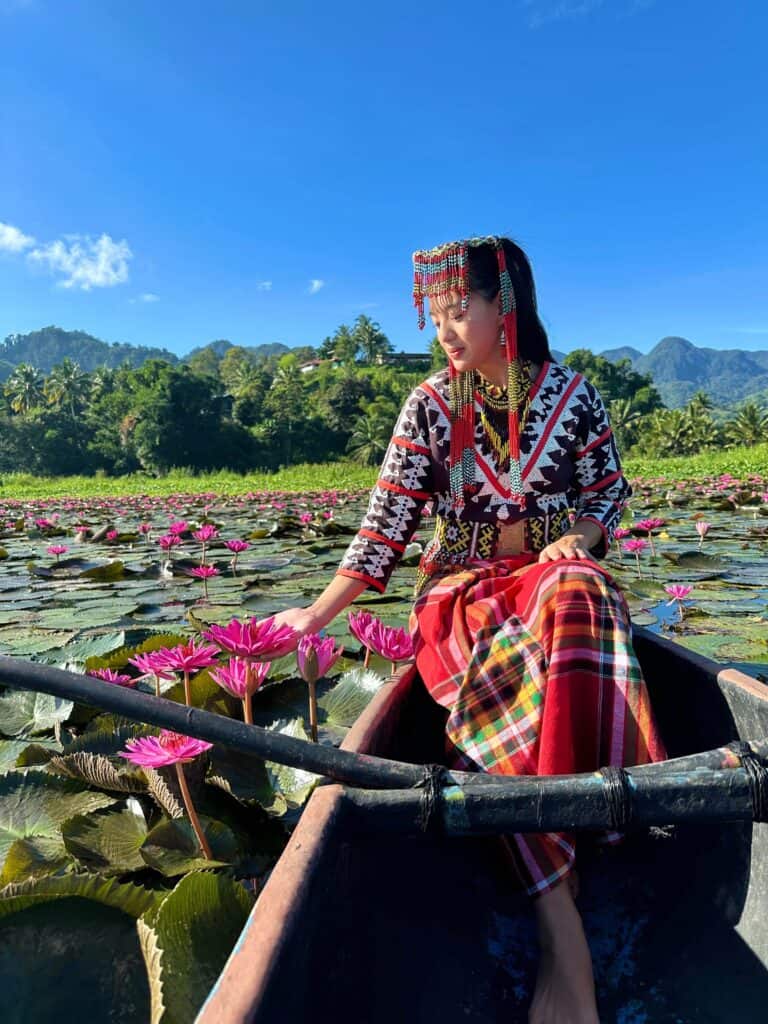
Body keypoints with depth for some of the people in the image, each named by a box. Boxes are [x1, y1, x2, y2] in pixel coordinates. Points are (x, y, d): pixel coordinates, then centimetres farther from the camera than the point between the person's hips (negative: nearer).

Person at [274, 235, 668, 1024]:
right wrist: (318, 614, -10)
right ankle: (560, 923, -28)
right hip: (463, 583, 0)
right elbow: (386, 523, -3)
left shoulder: (572, 395, 3)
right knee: (496, 674, -34)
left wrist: (579, 537, -10)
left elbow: (609, 491, 13)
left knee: (573, 603, -37)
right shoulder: (430, 405, 1)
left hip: (556, 571, 1)